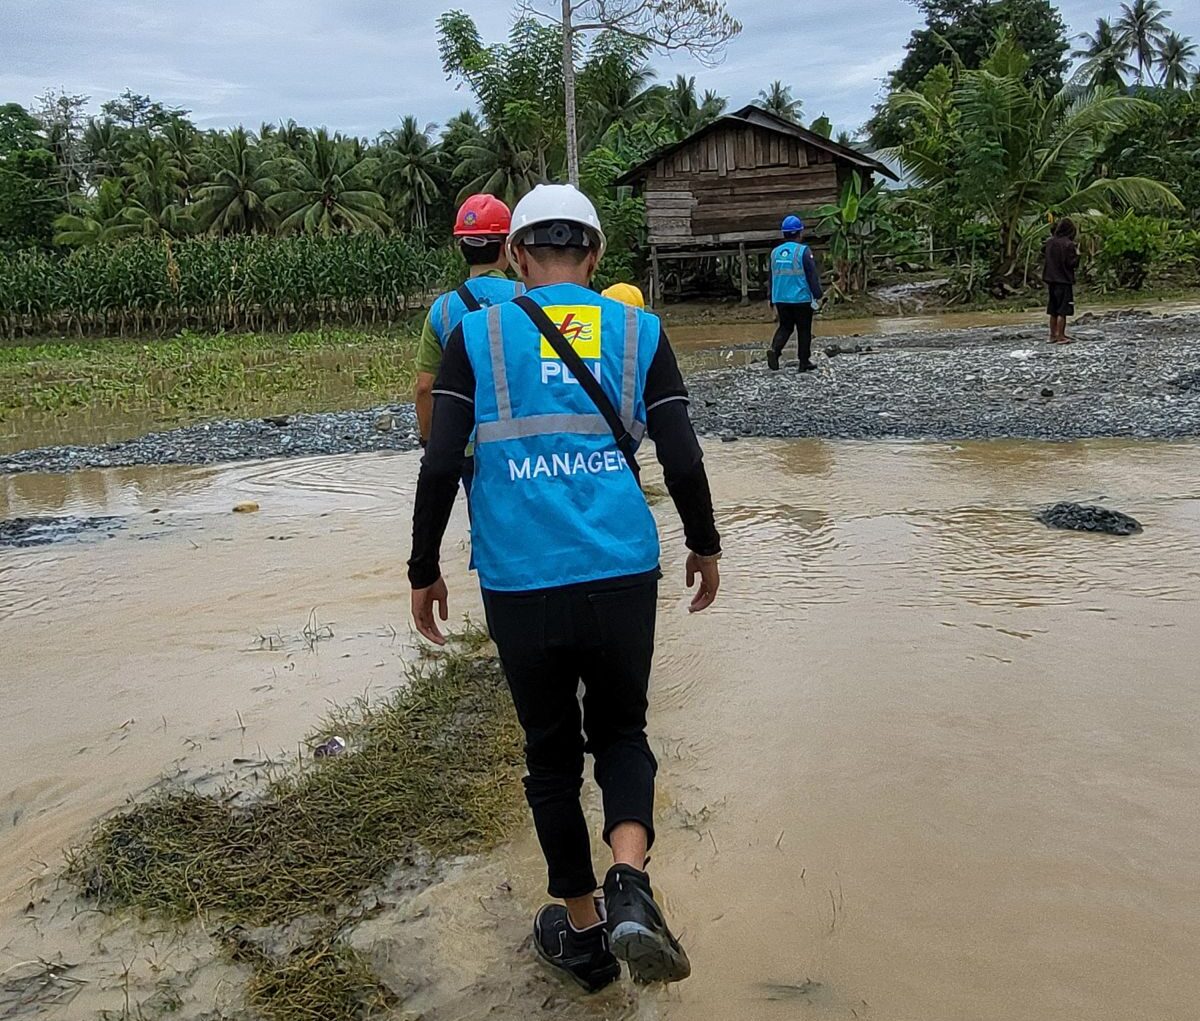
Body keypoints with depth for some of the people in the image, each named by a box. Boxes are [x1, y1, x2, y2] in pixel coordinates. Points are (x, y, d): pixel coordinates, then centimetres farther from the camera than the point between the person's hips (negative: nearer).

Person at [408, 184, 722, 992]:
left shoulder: (477, 334, 3)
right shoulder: (639, 331, 5)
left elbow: (440, 465, -3)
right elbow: (683, 460, 1)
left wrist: (424, 572, 8)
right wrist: (706, 548, 17)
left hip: (519, 587, 0)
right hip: (623, 578, 1)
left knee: (552, 752, 17)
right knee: (621, 730, 20)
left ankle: (583, 931, 30)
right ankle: (630, 883, -5)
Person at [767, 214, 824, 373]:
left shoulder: (775, 252, 7)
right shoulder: (803, 251, -11)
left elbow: (772, 277, 14)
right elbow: (813, 275, -12)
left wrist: (773, 301, 22)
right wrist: (818, 296, -5)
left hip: (780, 299, 5)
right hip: (801, 299, -4)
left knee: (785, 327, 15)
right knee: (804, 330, 7)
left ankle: (774, 349, -11)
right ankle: (804, 362, 12)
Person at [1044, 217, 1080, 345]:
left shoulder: (1050, 242, 4)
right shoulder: (1068, 244, -15)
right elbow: (1072, 263, -16)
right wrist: (1077, 254, 1)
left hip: (1051, 280, 7)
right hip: (1064, 280, -6)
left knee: (1053, 310, 13)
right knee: (1062, 310, -2)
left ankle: (1053, 335, 19)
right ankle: (1060, 336, -1)